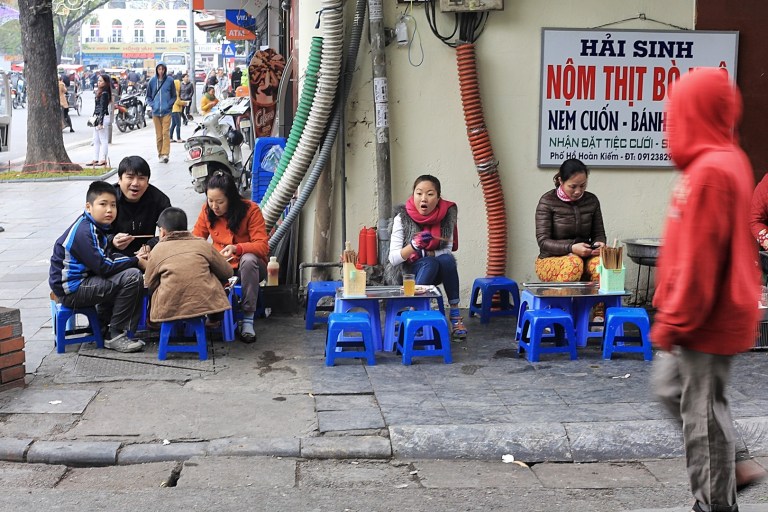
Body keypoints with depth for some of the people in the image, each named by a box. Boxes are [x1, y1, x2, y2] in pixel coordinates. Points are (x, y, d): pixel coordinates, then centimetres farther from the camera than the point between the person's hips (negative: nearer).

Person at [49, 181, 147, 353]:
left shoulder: (96, 227, 10)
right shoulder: (83, 232, -21)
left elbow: (108, 256, 12)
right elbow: (103, 266, -25)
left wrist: (134, 258, -6)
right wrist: (136, 261, -15)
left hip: (84, 280, 10)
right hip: (71, 289, -10)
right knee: (132, 277, -21)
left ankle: (104, 324, 17)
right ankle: (115, 336, -13)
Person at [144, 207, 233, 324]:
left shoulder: (158, 250, 8)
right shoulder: (203, 244, 9)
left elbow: (149, 284, 12)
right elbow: (227, 272, 14)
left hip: (169, 311, 1)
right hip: (207, 305, -1)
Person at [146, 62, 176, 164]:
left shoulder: (169, 81, 1)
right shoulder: (152, 81, 7)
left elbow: (174, 96, 8)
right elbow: (148, 96, 15)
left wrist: (169, 105, -5)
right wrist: (152, 104, 0)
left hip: (166, 112, -2)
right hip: (156, 112, 2)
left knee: (166, 133, -12)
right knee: (158, 134, 6)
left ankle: (165, 154, -15)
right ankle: (160, 154, 13)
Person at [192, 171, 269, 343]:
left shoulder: (250, 209, -16)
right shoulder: (207, 211, -3)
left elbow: (262, 246, -20)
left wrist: (237, 248, -38)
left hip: (248, 267, -2)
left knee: (248, 259, -39)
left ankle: (248, 320, -33)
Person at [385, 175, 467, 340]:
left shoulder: (447, 214, -10)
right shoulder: (402, 218, -16)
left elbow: (447, 250, -5)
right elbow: (393, 258, -18)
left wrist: (425, 253, -23)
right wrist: (414, 245, -36)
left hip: (436, 272, 3)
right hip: (405, 272, -3)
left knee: (447, 259, -29)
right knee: (430, 263, -32)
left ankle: (455, 314, -24)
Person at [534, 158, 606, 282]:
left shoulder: (592, 201, 7)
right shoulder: (547, 201, -5)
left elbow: (599, 233, 16)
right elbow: (543, 241, -10)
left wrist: (599, 244, -10)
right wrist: (571, 248, -25)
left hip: (584, 257, 3)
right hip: (551, 259, -3)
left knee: (600, 262, -31)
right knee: (574, 262, -37)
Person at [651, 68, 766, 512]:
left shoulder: (711, 171, -22)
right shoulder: (726, 160, 10)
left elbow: (699, 259, -23)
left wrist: (673, 322, -17)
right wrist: (673, 314, 21)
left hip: (708, 320, -10)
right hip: (713, 314, 10)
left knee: (702, 411, 0)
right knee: (672, 385, 20)